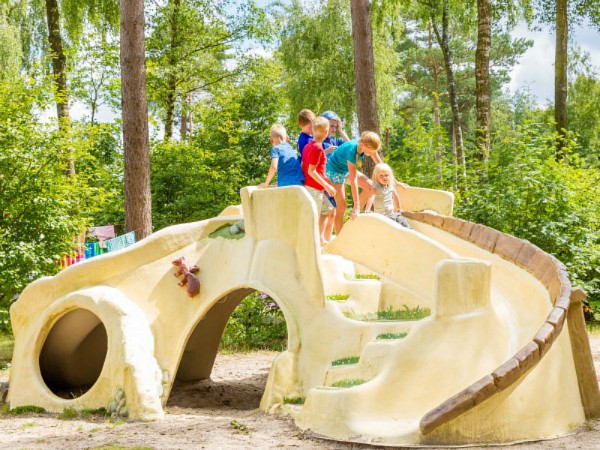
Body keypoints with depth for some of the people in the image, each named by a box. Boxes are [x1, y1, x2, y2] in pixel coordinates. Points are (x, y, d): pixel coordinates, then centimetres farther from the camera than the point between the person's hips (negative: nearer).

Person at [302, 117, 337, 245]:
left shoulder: (308, 145, 9)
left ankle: (321, 238, 20)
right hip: (315, 188, -10)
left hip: (308, 185, 10)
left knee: (328, 209, 21)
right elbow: (311, 171, -21)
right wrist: (327, 185, -18)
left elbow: (302, 166, 14)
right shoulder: (318, 148, -18)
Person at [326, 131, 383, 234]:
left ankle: (356, 213, 0)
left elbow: (381, 165, -2)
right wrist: (356, 205, -37)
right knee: (341, 207, -9)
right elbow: (353, 180, -37)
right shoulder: (351, 149, -36)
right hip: (334, 171, -7)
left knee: (369, 186, -15)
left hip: (347, 170, 7)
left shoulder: (369, 147, -17)